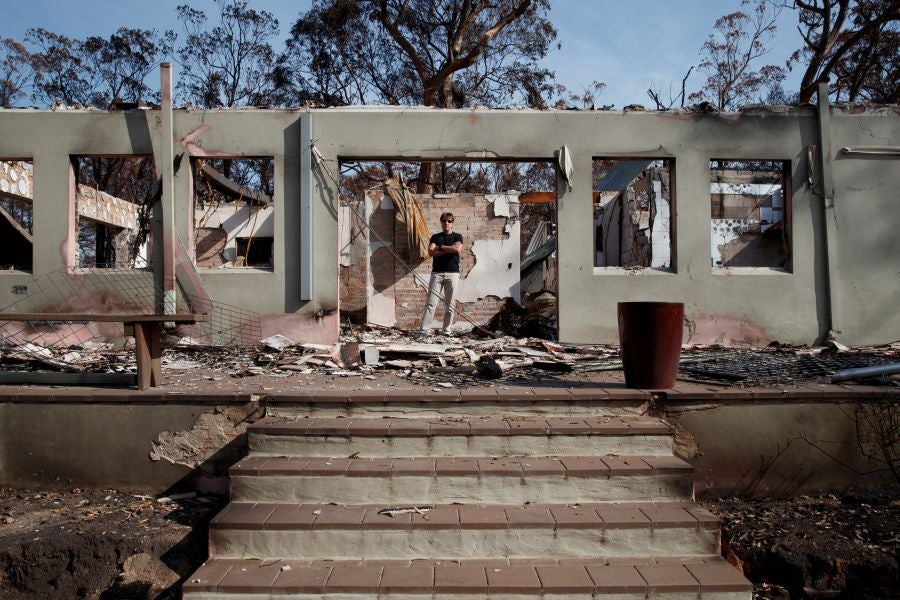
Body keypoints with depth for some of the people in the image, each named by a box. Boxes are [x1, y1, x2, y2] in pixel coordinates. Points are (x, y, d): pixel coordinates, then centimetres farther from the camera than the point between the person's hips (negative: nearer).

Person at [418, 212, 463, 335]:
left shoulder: (457, 236, 10)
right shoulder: (435, 237, 13)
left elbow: (458, 249, -10)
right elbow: (431, 252, -3)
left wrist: (441, 247, -3)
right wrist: (450, 249, -6)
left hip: (452, 273, 0)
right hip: (437, 273, 1)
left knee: (449, 305, 1)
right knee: (431, 303, -4)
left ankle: (446, 330, 7)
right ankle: (422, 329, -5)